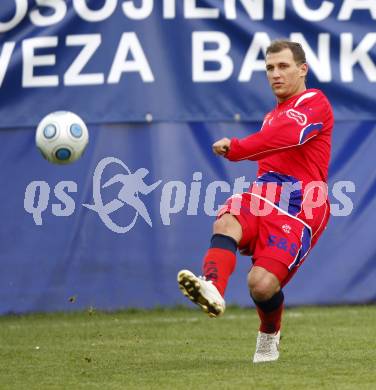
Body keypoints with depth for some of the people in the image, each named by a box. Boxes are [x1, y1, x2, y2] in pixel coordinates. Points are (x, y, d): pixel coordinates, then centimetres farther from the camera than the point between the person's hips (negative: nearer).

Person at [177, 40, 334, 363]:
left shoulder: (315, 103, -1)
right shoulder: (273, 116, 27)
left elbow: (287, 136, -21)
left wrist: (235, 148, -24)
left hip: (299, 209, -7)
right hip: (264, 198, 7)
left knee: (262, 284, -21)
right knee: (227, 222, -29)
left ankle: (269, 336, 12)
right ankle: (213, 291, -55)